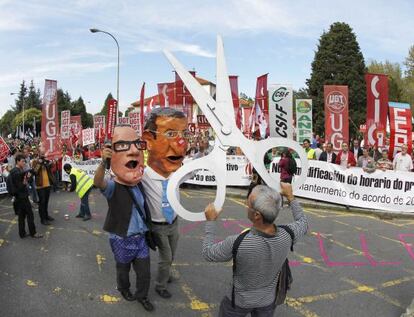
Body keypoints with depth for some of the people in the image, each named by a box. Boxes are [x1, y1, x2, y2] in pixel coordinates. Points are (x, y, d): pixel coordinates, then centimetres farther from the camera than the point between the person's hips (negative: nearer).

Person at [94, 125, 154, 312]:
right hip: (122, 240, -5)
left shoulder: (139, 185, -1)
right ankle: (123, 289, 50)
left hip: (141, 237, 5)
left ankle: (142, 296, 40)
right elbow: (98, 182, -43)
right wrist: (103, 163, -59)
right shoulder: (113, 187, -21)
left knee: (144, 272, 15)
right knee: (123, 269, 21)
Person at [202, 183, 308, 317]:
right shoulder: (287, 235, -29)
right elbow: (303, 223, -3)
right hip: (267, 299, 3)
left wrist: (211, 221, -9)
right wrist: (290, 197, 3)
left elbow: (208, 254, -18)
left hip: (239, 299, -2)